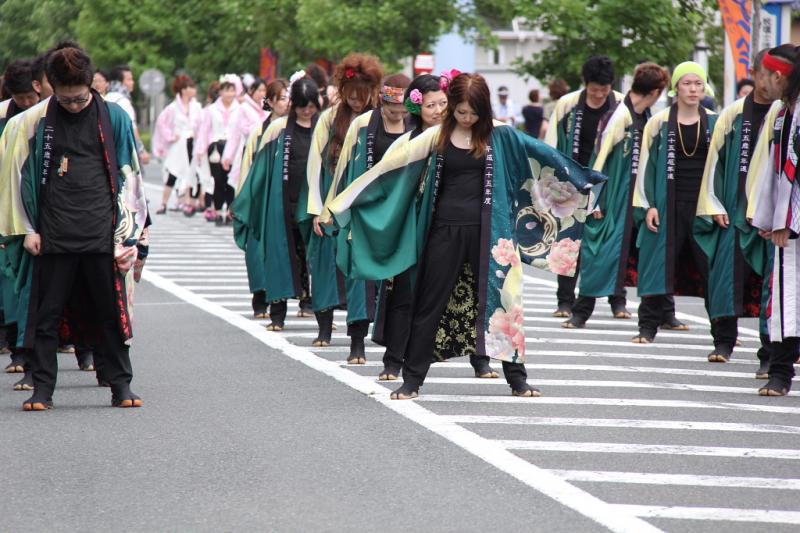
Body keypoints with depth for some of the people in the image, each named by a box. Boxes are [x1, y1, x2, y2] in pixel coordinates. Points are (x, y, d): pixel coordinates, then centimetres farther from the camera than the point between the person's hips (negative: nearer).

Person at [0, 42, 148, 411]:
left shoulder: (113, 118, 4)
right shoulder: (34, 121, 2)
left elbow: (128, 176, 7)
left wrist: (127, 233, 1)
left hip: (102, 235, 0)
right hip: (53, 235, 0)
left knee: (110, 312, 5)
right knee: (46, 314, 2)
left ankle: (121, 386, 14)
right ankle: (42, 390, 9)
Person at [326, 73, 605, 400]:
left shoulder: (498, 136, 2)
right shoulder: (438, 136, 1)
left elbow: (539, 151, 3)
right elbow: (394, 162, -3)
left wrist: (580, 178, 0)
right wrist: (347, 199, -5)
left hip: (485, 230, 0)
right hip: (445, 229, 0)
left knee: (498, 300, 4)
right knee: (430, 304, 5)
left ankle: (517, 379, 14)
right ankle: (412, 381, 12)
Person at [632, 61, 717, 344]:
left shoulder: (715, 123, 7)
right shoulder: (659, 123, 3)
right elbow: (646, 165, 2)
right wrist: (647, 205, -6)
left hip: (703, 204, 1)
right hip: (668, 205, -1)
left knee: (713, 267, 1)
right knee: (659, 264, -1)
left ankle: (724, 331, 7)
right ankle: (648, 327, 6)